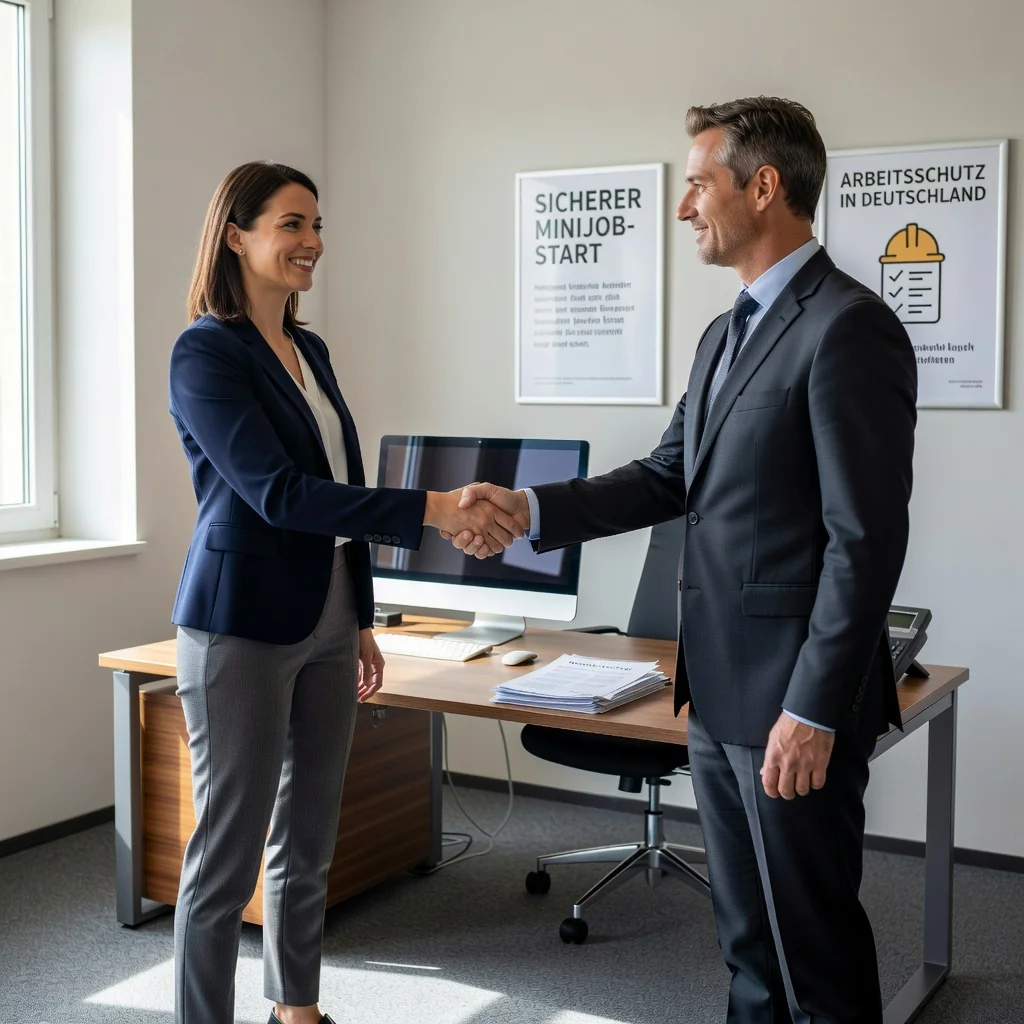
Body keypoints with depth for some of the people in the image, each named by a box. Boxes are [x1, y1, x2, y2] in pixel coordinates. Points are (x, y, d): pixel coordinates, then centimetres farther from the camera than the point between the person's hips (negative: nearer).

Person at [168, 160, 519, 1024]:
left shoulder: (311, 350, 12)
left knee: (309, 842, 16)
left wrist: (361, 620, 18)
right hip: (243, 628, -8)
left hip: (325, 624, 8)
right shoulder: (206, 352, -12)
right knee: (228, 852, 1)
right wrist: (434, 510, -27)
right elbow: (278, 493, -22)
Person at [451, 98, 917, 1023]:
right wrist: (530, 509, 4)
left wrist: (813, 713, -20)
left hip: (793, 702, -9)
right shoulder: (728, 334, 14)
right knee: (748, 940, 20)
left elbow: (866, 539, -19)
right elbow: (671, 478, 16)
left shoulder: (847, 327, -16)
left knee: (814, 943, 5)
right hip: (721, 692, 9)